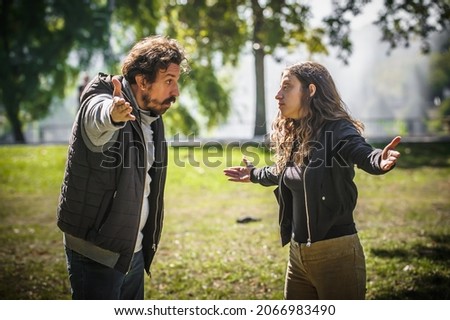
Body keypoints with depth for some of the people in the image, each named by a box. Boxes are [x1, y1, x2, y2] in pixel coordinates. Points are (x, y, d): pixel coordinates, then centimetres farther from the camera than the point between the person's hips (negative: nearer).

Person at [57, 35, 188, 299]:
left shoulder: (153, 117, 7)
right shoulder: (100, 102, -17)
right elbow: (97, 118, -44)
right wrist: (112, 115, -66)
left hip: (134, 250, 8)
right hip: (98, 251, -8)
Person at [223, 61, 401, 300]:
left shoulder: (336, 131, -13)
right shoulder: (293, 136, 10)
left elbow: (365, 155, -34)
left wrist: (381, 160, -57)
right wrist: (255, 174, 48)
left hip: (335, 252, -8)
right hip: (298, 253, 8)